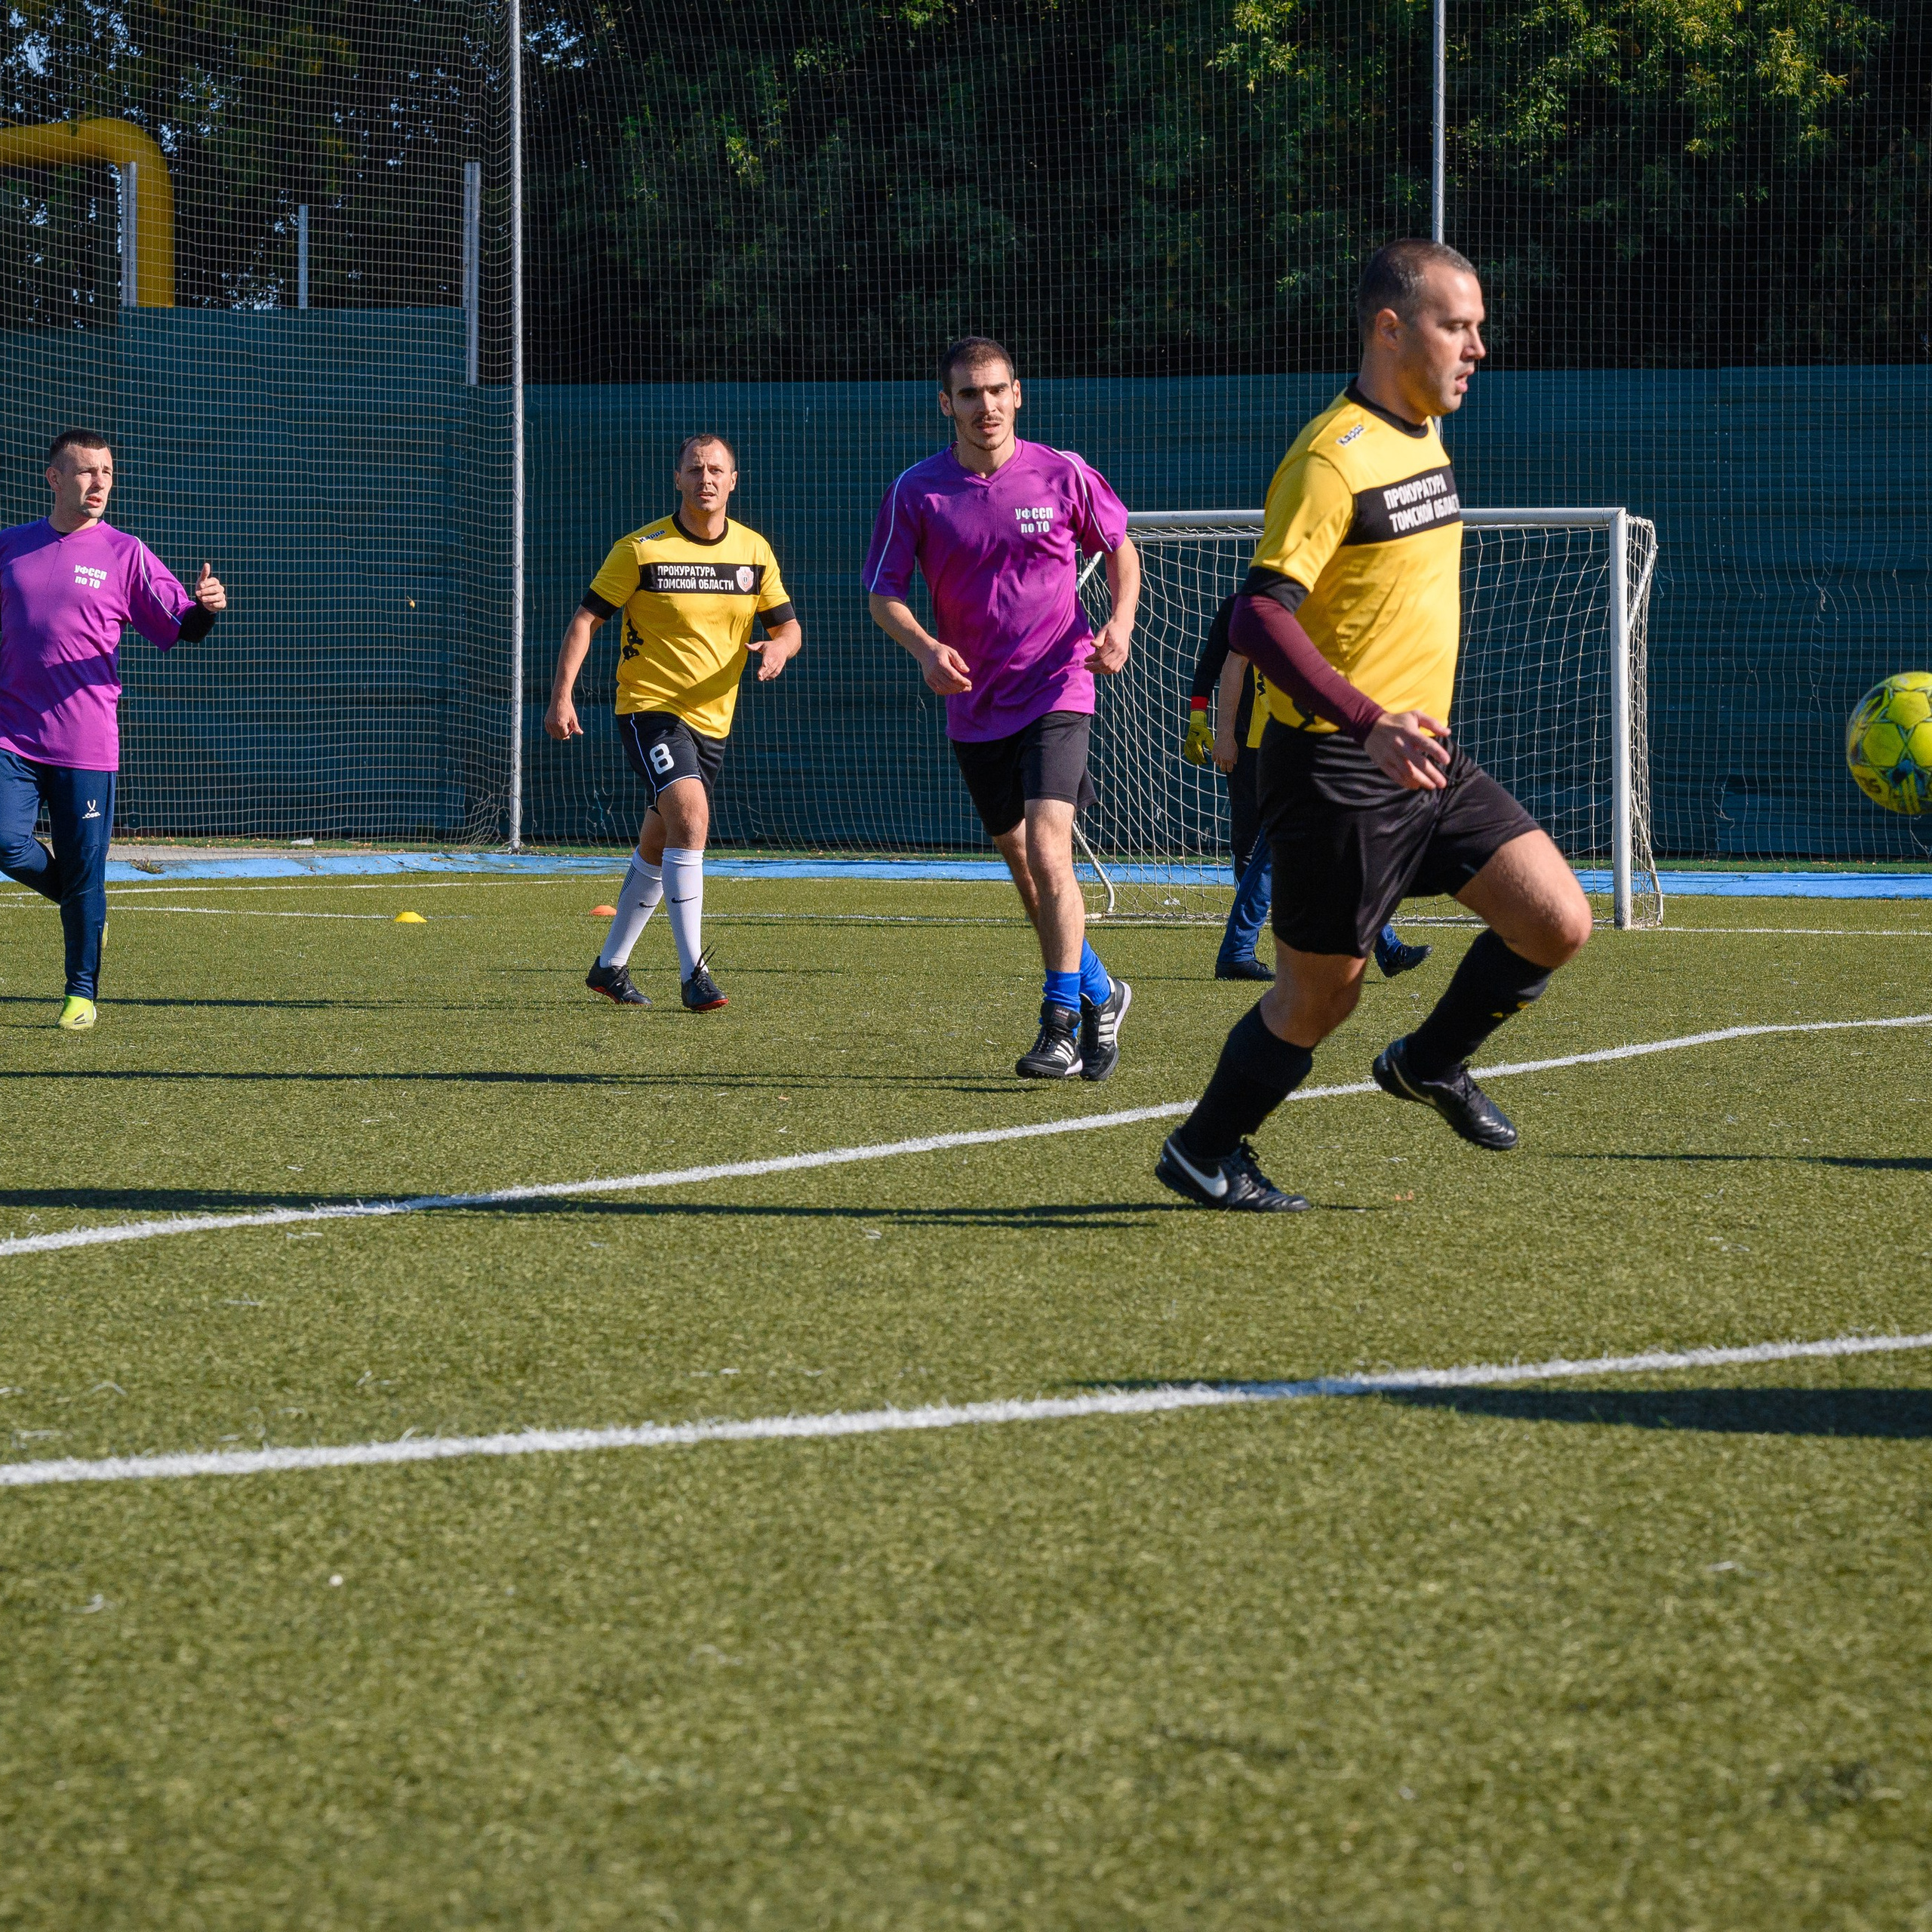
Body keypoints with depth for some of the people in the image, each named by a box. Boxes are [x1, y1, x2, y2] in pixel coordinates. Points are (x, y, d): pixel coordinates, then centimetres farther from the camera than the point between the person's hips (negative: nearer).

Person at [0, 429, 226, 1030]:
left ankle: (82, 991, 15)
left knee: (85, 872, 0)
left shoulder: (126, 554, 3)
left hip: (87, 743, -1)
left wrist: (205, 608, -22)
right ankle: (81, 905, 16)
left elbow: (180, 623, -2)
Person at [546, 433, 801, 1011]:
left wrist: (779, 647, -14)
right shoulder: (641, 549, -8)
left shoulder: (754, 551, 4)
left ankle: (611, 965, 31)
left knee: (658, 849, 14)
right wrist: (562, 696, -15)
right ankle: (692, 973, -26)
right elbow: (587, 618, -5)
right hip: (649, 707, -5)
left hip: (712, 718, 5)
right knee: (691, 814, -26)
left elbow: (787, 623, 11)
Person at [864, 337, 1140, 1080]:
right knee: (1023, 869, 12)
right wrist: (925, 647, -18)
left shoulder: (1062, 474, -4)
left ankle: (1061, 1027, -14)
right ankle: (1099, 994, 33)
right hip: (973, 705, 3)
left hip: (1056, 690, -3)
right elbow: (883, 594, 1)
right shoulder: (917, 491, -2)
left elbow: (1120, 547, 11)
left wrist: (1120, 623, -6)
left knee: (1047, 849, -20)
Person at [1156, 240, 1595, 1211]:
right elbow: (1258, 616, -26)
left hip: (1424, 756, 8)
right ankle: (1202, 1151, 25)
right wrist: (1369, 722, -37)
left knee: (1557, 923, -2)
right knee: (1321, 996, 3)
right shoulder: (1332, 457, -18)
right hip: (1333, 767, -8)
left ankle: (1430, 1065, 22)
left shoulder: (1422, 438, 11)